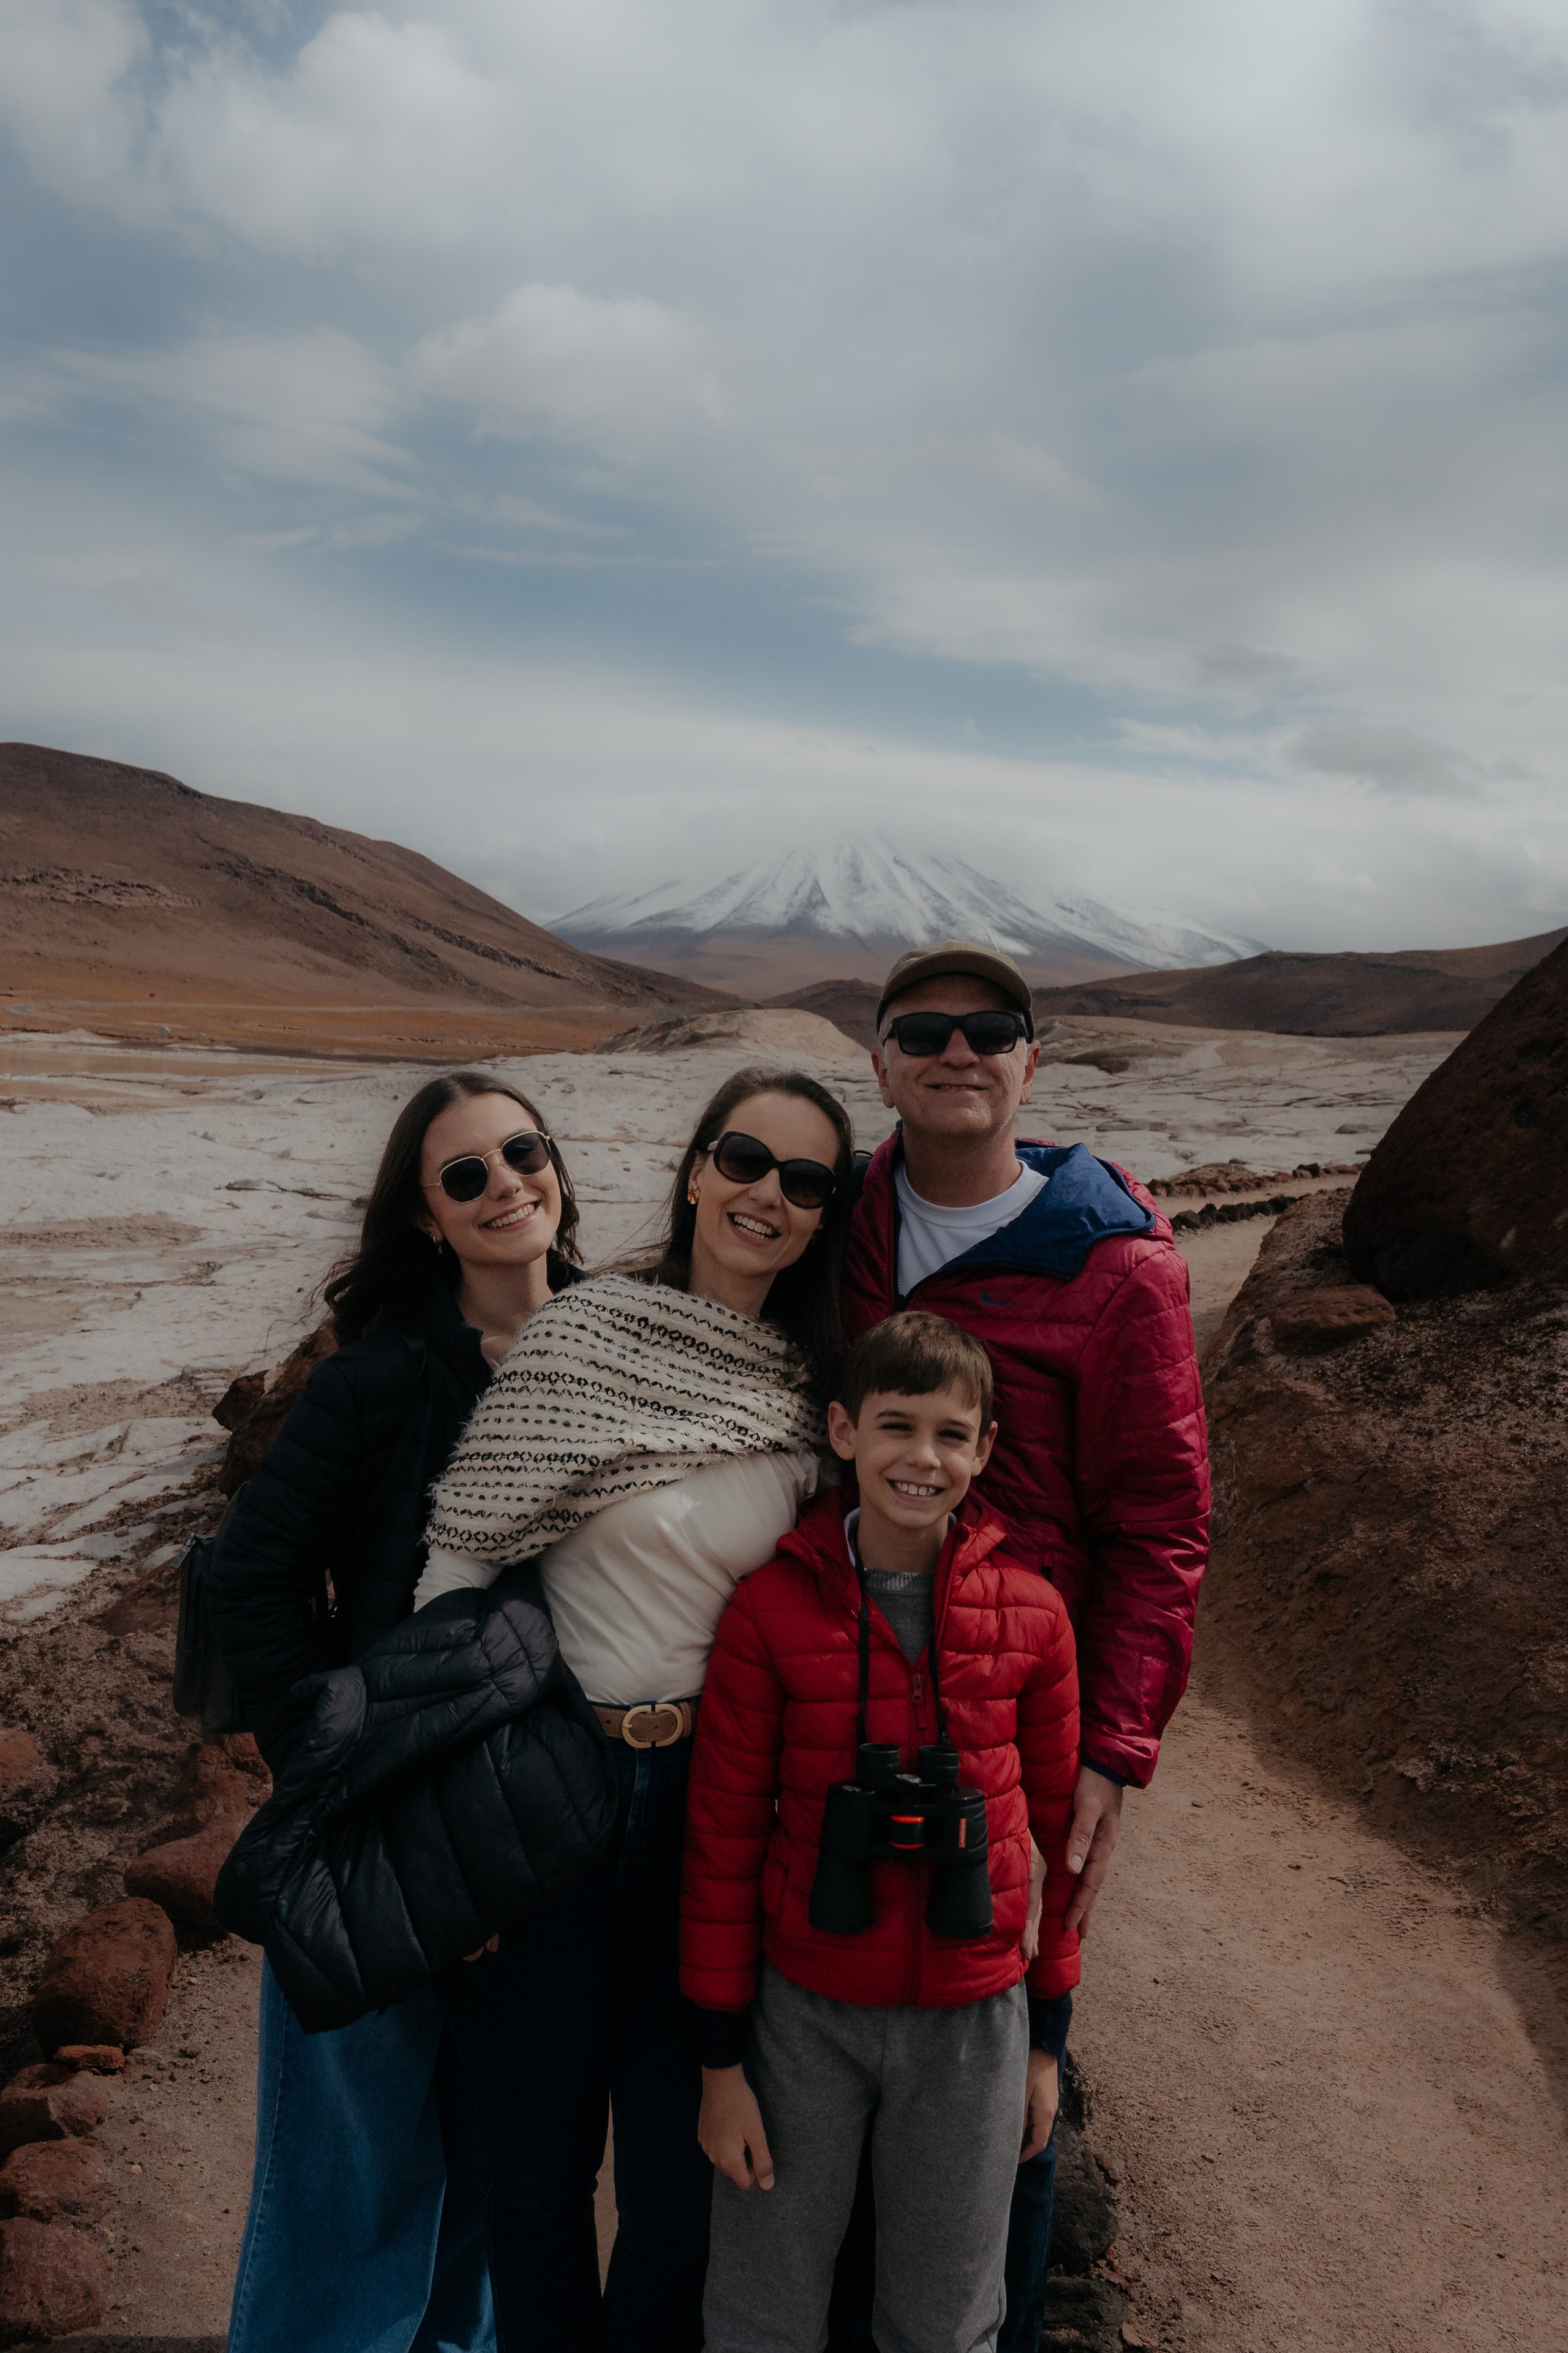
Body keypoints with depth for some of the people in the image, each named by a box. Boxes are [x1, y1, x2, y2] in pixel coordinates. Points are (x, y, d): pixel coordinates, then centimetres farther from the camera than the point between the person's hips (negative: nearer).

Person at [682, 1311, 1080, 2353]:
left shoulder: (1032, 1612, -8)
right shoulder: (770, 1609, -13)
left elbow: (1060, 1830, 3)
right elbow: (722, 1838, -5)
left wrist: (1048, 2034, 8)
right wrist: (724, 2058, -2)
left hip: (973, 2015, 1)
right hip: (804, 2008, -1)